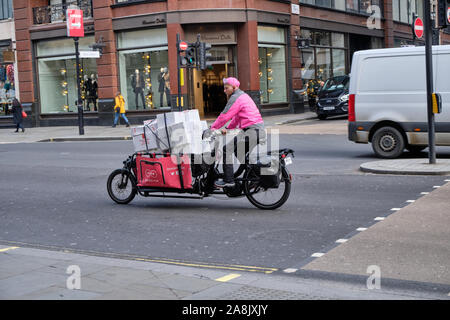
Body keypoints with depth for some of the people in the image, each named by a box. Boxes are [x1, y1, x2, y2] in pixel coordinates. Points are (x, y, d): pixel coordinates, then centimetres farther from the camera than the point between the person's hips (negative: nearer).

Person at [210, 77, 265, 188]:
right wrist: (227, 129, 22)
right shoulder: (242, 95, 23)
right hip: (259, 129, 10)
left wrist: (213, 128, -2)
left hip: (252, 131, -10)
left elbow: (225, 116, -11)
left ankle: (228, 180, -14)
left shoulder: (236, 98, -9)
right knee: (238, 150, 26)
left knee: (227, 149, -11)